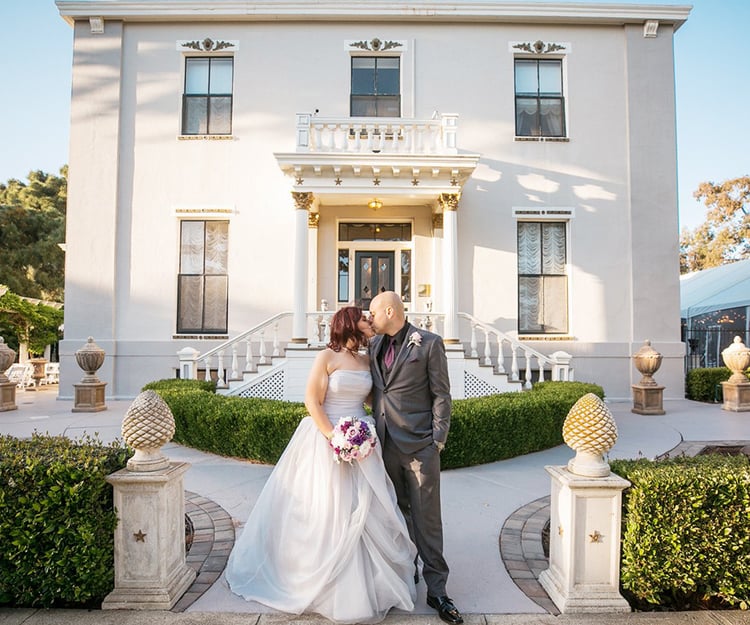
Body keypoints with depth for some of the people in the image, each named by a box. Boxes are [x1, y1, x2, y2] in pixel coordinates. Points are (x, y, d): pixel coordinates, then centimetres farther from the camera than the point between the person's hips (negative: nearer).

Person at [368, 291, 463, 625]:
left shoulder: (429, 343, -6)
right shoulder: (374, 345, 10)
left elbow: (441, 395, -6)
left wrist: (438, 441, -9)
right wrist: (372, 434, 11)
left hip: (419, 446, -5)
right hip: (385, 444, 5)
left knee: (427, 517, 1)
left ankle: (436, 589, 13)